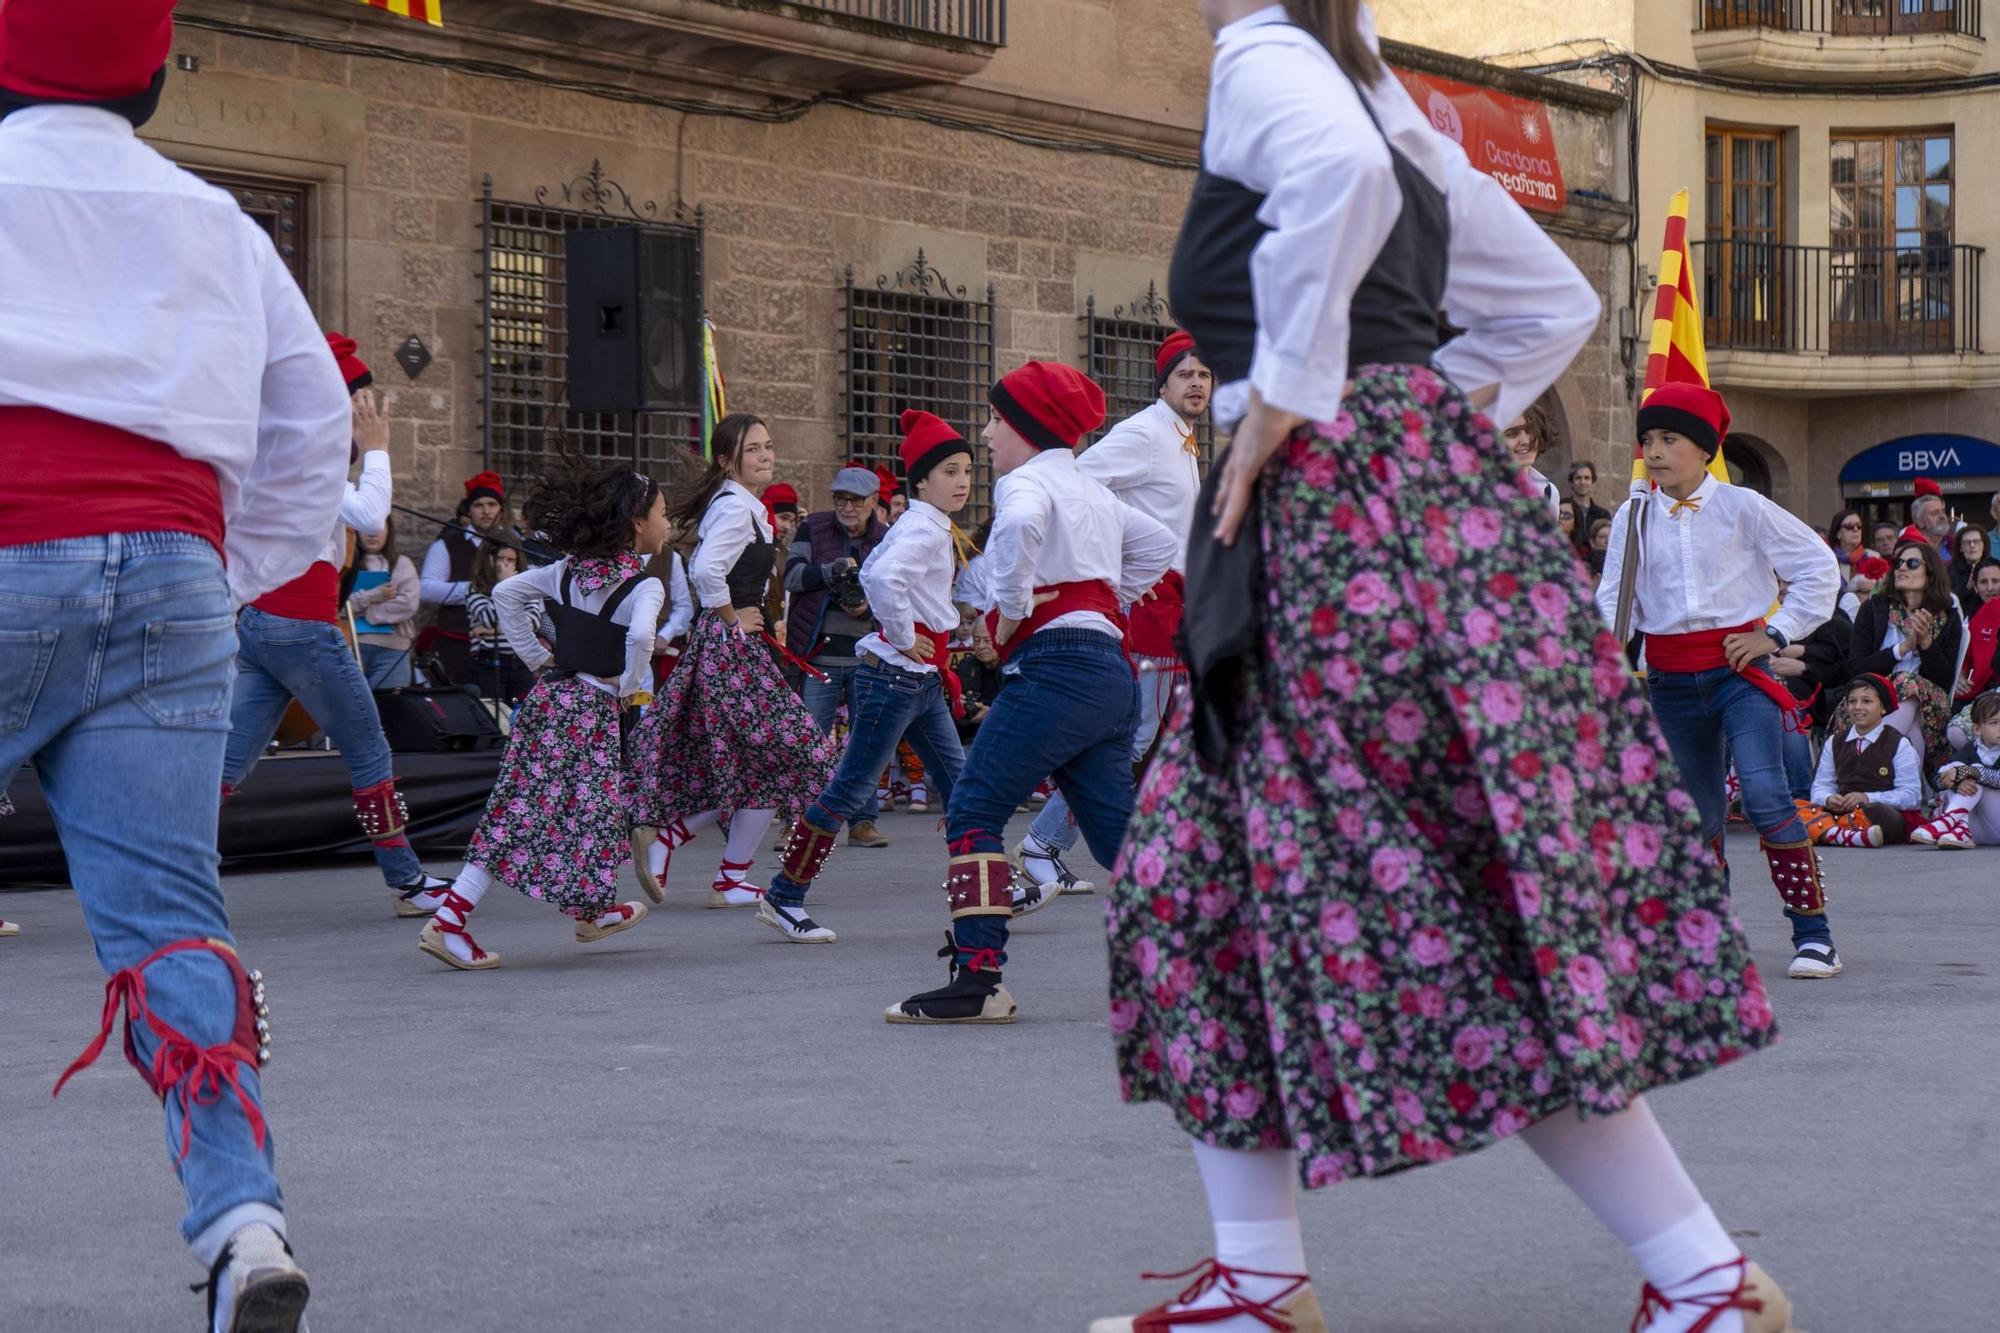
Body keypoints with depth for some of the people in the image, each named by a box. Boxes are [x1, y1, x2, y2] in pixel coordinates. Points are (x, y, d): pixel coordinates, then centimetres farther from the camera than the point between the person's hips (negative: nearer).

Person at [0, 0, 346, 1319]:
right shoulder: (216, 224, 20)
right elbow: (315, 427, 24)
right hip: (168, 572, 4)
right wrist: (239, 578, 28)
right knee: (166, 911, 0)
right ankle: (244, 1217, -16)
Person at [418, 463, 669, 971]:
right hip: (595, 709, -7)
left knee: (523, 805, 6)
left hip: (550, 695, 7)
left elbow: (505, 593, 9)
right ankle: (589, 913, 24)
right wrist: (630, 686, -13)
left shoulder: (568, 570, 9)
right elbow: (640, 635, -30)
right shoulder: (645, 586, -11)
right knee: (589, 811, 9)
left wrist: (537, 657, 11)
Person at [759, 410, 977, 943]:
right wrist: (904, 637, -23)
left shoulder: (933, 528, 14)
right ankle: (782, 898, 2)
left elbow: (871, 573, 24)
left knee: (960, 782, 11)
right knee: (850, 790, -5)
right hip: (894, 674, -10)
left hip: (924, 678, 10)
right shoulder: (924, 529, -16)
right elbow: (882, 578, -35)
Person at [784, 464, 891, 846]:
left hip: (869, 658, 2)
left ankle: (863, 821, 14)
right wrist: (829, 572, -25)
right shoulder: (812, 529, 3)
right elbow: (792, 575, -8)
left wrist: (871, 606, -13)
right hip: (819, 654, -2)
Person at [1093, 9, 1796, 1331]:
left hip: (1339, 515, -10)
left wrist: (1287, 394, -21)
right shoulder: (1389, 109, 21)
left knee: (1455, 915, -6)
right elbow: (1557, 302, 26)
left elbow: (1339, 172, -30)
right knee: (1201, 872, 13)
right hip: (1426, 492, 10)